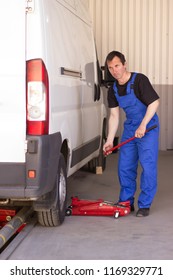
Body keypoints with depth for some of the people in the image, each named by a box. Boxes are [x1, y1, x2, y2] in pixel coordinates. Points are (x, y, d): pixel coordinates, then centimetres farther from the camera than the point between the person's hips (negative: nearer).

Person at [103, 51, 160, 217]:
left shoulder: (139, 80, -16)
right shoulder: (113, 90, 3)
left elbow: (154, 103, -18)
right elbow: (114, 116, 6)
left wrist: (143, 125, -22)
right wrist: (110, 140, 1)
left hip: (148, 127, -6)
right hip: (129, 127, 7)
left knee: (147, 166, -8)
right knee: (124, 166, 7)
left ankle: (144, 205, 3)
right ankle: (126, 202, 20)